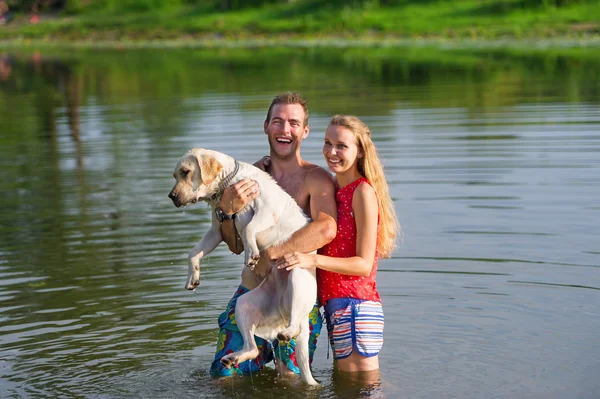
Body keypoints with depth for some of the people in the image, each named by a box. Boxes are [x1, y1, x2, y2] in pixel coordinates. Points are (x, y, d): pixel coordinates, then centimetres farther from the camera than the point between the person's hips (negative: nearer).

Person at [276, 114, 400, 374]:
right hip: (336, 304, 9)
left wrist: (313, 260, -26)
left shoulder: (363, 192, -11)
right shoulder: (334, 189, 14)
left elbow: (364, 263, -15)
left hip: (356, 304, -9)